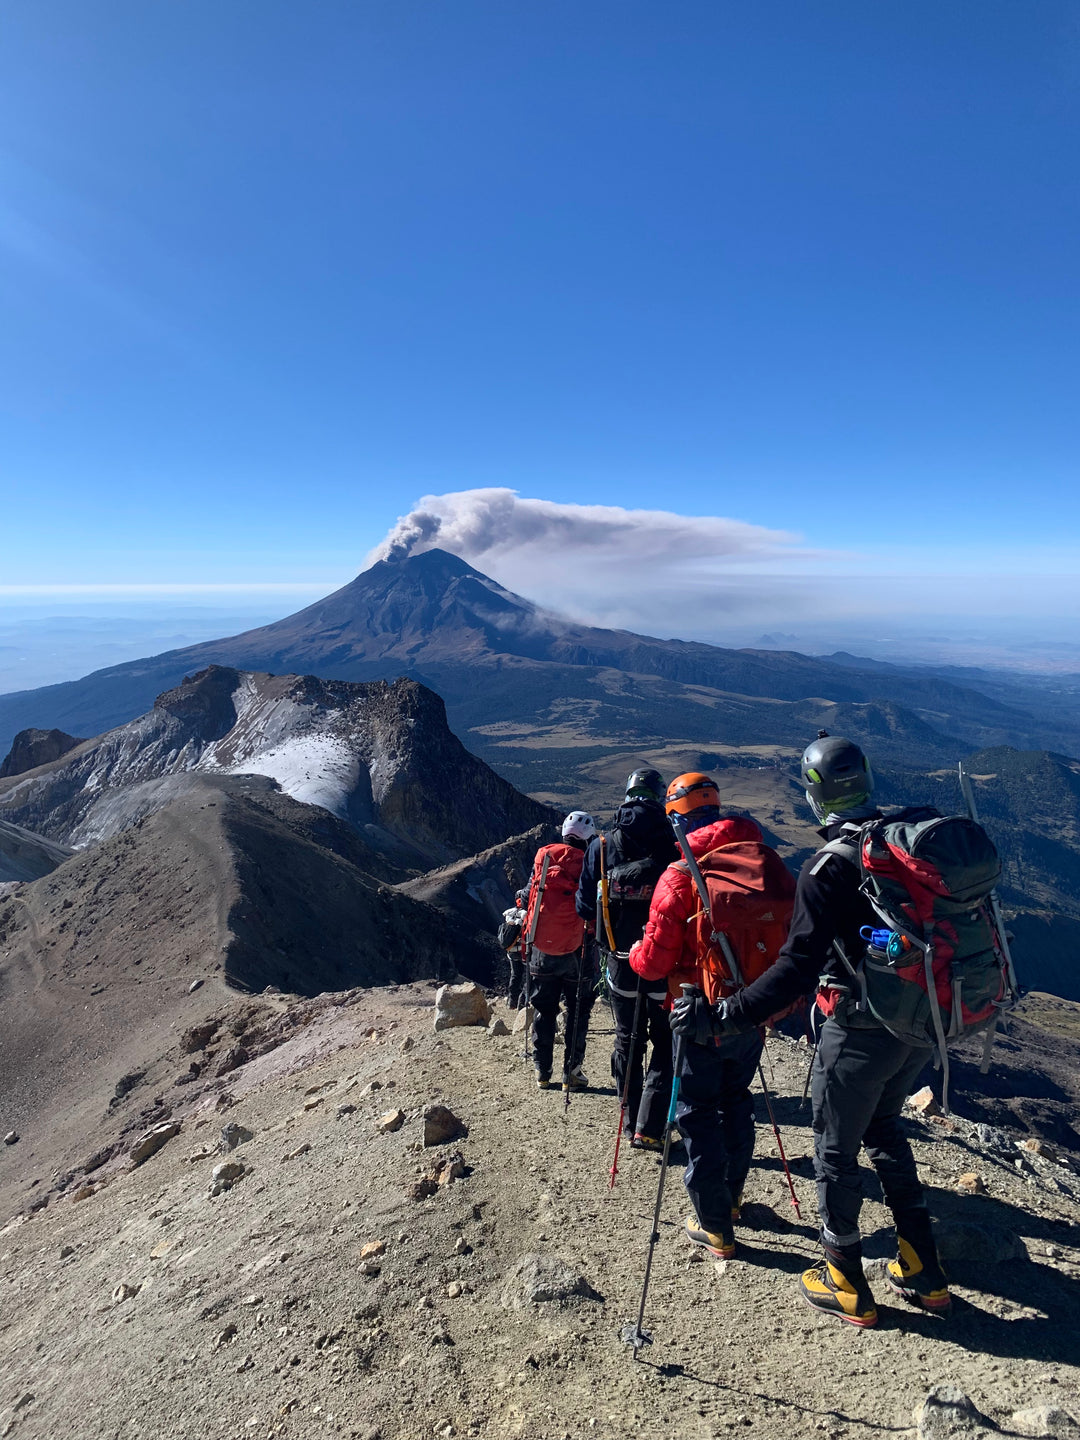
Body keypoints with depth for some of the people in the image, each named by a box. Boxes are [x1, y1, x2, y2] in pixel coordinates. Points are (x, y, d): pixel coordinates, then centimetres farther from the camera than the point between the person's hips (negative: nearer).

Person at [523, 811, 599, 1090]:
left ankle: (542, 1072, 21)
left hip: (542, 949, 2)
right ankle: (572, 1072, 16)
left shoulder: (543, 856, -2)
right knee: (577, 1011, 12)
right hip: (576, 951, -2)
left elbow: (528, 897, 5)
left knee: (543, 1010, 14)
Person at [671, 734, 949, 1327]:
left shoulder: (828, 868, -22)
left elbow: (797, 967, -27)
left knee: (835, 1149, 14)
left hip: (861, 1031, -7)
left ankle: (846, 1284, 30)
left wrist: (722, 1016, -25)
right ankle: (922, 1271, 36)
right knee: (884, 1128, 28)